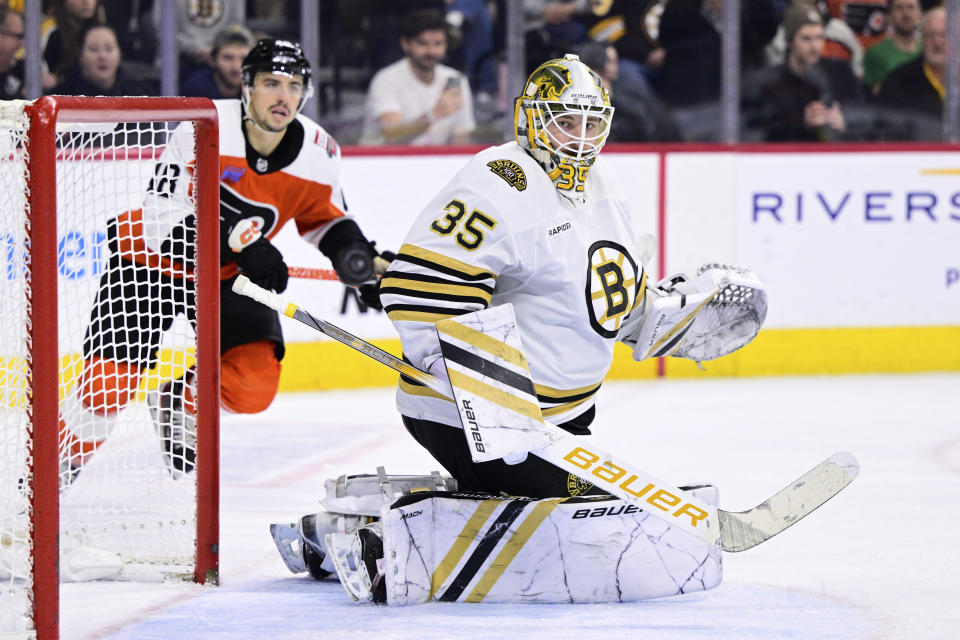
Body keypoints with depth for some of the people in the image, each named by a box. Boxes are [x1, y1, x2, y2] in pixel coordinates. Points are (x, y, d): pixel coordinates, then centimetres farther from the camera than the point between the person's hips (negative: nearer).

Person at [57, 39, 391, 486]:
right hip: (151, 260, -4)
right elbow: (164, 224, -30)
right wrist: (241, 245, -38)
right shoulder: (204, 130, -28)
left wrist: (347, 245, -15)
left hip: (229, 277, 4)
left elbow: (320, 214, 7)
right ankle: (59, 462, 14)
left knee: (253, 385, -13)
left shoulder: (318, 155, -14)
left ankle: (180, 403, 20)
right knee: (109, 383, -13)